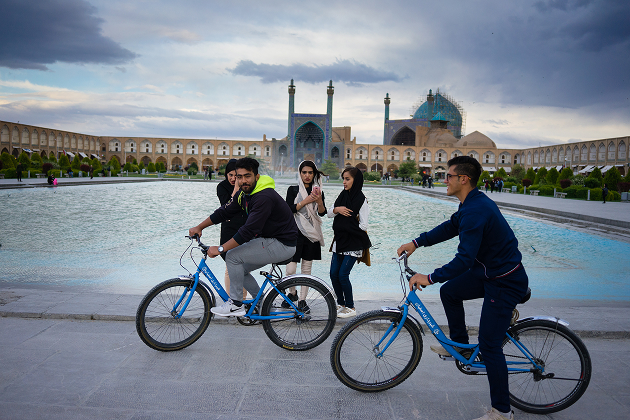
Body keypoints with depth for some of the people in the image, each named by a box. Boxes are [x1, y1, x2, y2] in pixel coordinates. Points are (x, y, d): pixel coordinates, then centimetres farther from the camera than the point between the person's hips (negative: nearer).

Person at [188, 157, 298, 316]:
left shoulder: (264, 197, -26)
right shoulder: (243, 194, 5)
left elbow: (249, 231, -29)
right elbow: (224, 212, 15)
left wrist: (220, 248, -25)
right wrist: (199, 227, 13)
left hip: (282, 245, -10)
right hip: (269, 240, 10)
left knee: (233, 256, -15)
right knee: (239, 269, 12)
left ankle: (236, 304, -2)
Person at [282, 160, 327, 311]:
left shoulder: (318, 191, 11)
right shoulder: (293, 190, 3)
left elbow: (322, 213, 1)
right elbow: (289, 209, -9)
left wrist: (319, 201, -18)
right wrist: (306, 201, -17)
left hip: (311, 233, 3)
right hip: (295, 232, -3)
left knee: (306, 268, 6)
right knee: (290, 270, -7)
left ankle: (302, 299, 17)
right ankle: (292, 293, 20)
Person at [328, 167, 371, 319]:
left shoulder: (361, 200, -11)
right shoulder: (342, 195, 9)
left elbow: (363, 226, -12)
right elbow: (329, 213, 9)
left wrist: (346, 226, -8)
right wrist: (336, 209, -11)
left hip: (353, 243, -7)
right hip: (339, 240, 7)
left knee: (343, 274, -8)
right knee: (333, 273, 6)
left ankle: (350, 307, 9)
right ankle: (341, 303, 23)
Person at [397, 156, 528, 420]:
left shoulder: (475, 211, -27)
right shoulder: (473, 202, 6)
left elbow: (465, 258, -31)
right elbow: (449, 228, 17)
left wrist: (430, 277, -28)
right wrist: (416, 243, 12)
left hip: (505, 282, -10)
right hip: (489, 272, 10)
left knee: (489, 346, -4)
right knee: (449, 291, 17)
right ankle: (460, 345, 31)